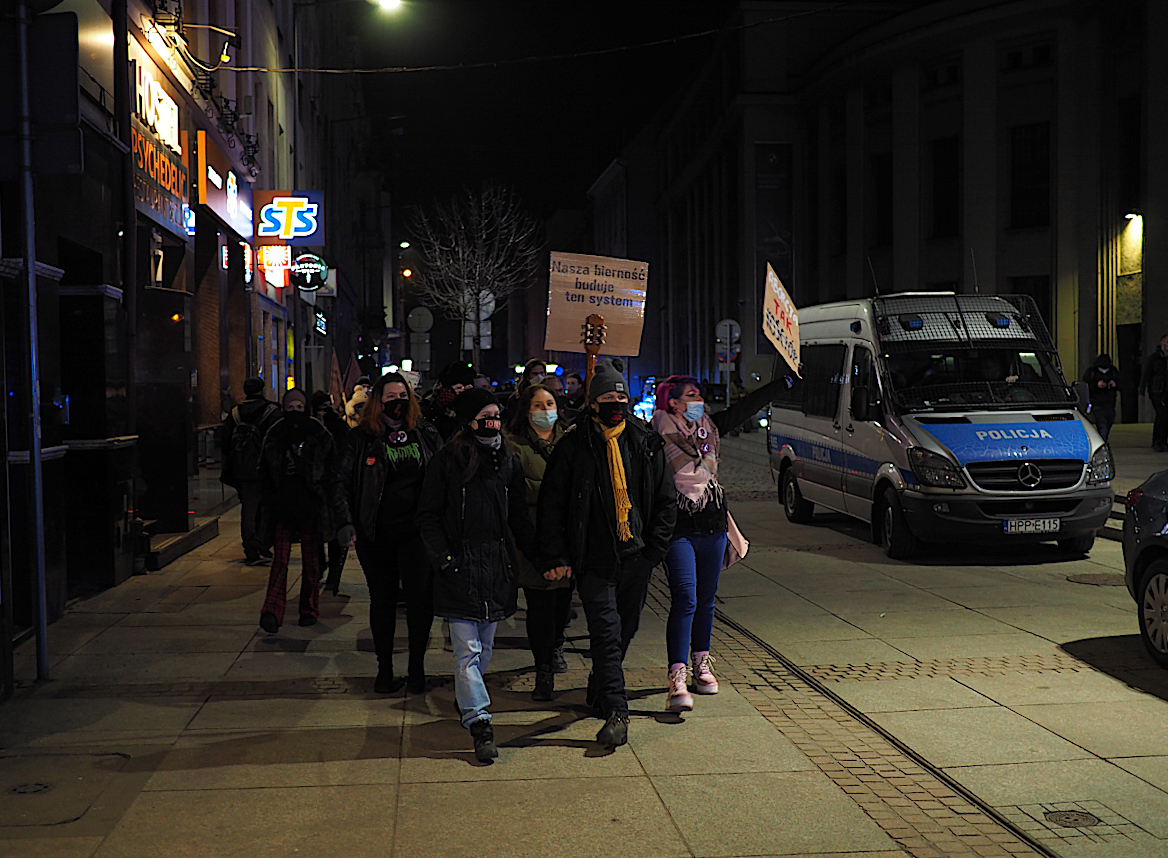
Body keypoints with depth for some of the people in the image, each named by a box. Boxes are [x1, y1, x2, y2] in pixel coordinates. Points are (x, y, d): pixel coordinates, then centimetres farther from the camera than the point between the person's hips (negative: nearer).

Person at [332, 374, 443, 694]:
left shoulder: (427, 434, 7)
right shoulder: (360, 439, 1)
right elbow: (340, 482, 0)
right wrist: (345, 524, -12)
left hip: (417, 531, 1)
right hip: (376, 535, 0)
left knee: (420, 596, -6)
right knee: (382, 599, 9)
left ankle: (417, 667, 9)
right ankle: (384, 668, 19)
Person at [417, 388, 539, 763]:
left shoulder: (507, 461, 10)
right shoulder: (447, 461, -4)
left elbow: (519, 516, 15)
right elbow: (428, 516, -1)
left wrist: (537, 556, 7)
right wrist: (443, 557, -12)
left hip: (497, 565, 5)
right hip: (460, 566, -5)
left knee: (485, 646, 13)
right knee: (467, 650, -7)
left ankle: (466, 699, 34)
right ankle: (480, 724, -7)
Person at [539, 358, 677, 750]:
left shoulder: (646, 444, 6)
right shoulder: (573, 446, -4)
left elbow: (665, 500, 13)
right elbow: (551, 503, 0)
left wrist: (655, 547, 3)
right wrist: (557, 557, -5)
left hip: (636, 558, 4)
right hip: (594, 560, -4)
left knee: (625, 631, 14)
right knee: (607, 634, -9)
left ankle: (599, 691, 36)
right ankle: (616, 713, -7)